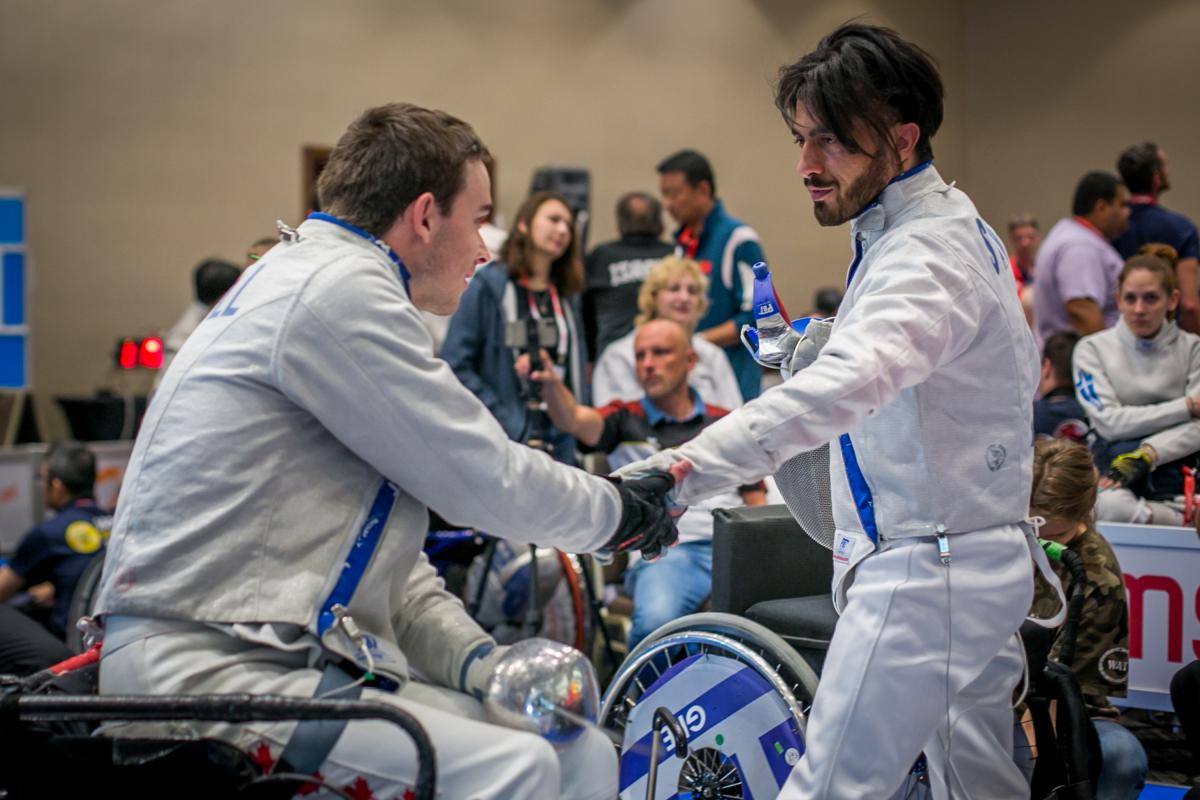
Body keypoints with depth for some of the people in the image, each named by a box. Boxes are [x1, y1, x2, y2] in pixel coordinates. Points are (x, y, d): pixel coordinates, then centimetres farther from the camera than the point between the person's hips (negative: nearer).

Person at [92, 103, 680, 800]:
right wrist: (618, 511, 6)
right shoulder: (339, 285, -12)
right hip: (201, 670, -10)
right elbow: (489, 481, -13)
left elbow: (385, 547, 19)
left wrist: (479, 660, 5)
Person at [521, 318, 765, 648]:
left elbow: (756, 501, 20)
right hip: (665, 552, -1)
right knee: (656, 621, -35)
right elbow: (574, 420, -6)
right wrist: (550, 381, -28)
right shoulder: (626, 420, 16)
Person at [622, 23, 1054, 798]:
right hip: (985, 561, 11)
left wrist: (684, 468, -53)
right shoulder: (960, 227, 11)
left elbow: (843, 388, -41)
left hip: (923, 575, -11)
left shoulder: (925, 256, -21)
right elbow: (1023, 370, 25)